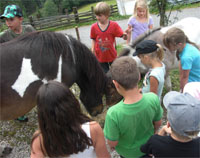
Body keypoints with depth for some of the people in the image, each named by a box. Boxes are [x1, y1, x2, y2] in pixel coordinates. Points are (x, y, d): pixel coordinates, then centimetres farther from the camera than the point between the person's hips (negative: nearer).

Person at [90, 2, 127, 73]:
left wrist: (125, 35, -37)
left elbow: (123, 36, -14)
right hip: (100, 56, 1)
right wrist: (93, 51, -1)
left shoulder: (114, 25, -13)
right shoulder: (94, 27, -8)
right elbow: (93, 40, 3)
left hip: (112, 55, -1)